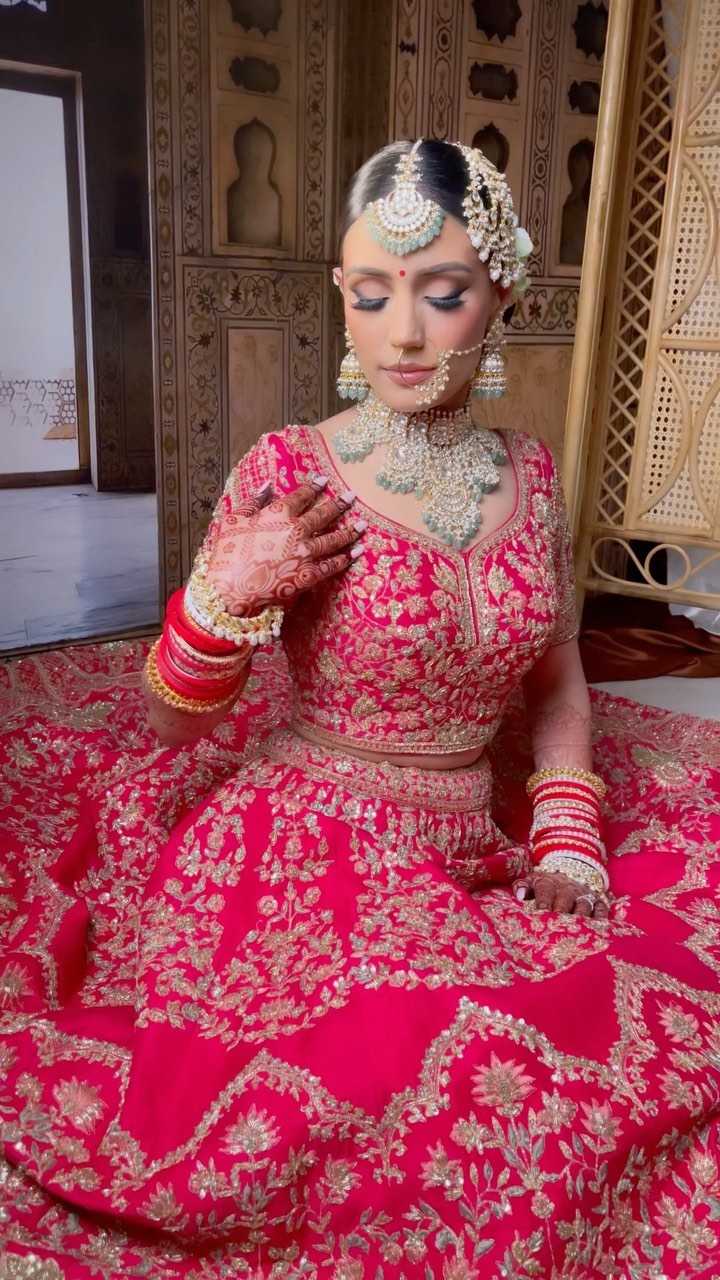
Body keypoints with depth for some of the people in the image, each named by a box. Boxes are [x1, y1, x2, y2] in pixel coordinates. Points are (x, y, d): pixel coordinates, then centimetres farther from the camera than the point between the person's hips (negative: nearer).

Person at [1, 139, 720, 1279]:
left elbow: (557, 682, 14)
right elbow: (171, 723, -4)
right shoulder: (288, 479, -11)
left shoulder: (533, 475, 2)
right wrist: (226, 597, -23)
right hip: (310, 857, -4)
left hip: (469, 857, 5)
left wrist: (568, 836, -1)